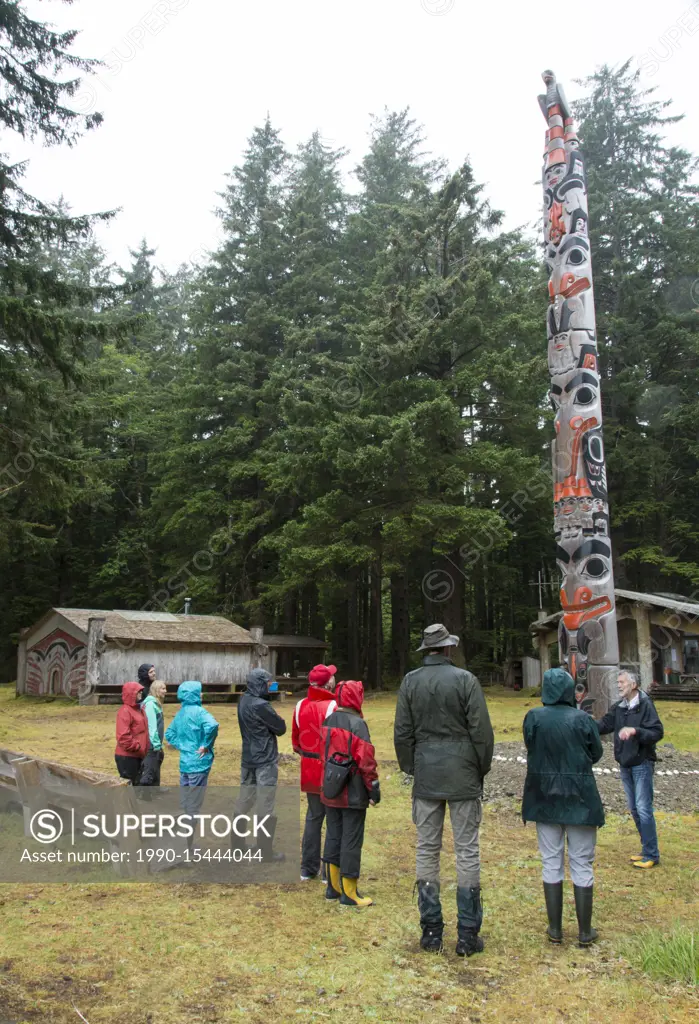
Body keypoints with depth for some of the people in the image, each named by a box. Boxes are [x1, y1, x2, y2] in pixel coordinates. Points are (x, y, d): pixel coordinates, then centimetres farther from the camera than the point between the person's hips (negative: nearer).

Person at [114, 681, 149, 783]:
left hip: (137, 756, 9)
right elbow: (123, 736, -24)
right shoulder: (125, 711, -16)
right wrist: (137, 747, -18)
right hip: (126, 757, -9)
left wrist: (142, 751, 13)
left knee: (136, 783, 16)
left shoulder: (139, 709, 14)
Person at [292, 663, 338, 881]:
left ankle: (308, 869, 24)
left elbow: (295, 740, 10)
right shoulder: (333, 707, -19)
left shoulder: (301, 706, 1)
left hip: (309, 770, 6)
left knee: (313, 817, 18)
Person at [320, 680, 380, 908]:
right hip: (353, 794, -7)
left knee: (333, 836, 15)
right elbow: (366, 759, -18)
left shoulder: (327, 721, 6)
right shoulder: (357, 723, -17)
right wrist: (374, 788, -10)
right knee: (351, 840, 2)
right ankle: (348, 893, 8)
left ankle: (333, 887, 24)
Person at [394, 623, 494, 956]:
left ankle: (431, 933, 15)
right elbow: (481, 730, -7)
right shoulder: (465, 679, -8)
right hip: (463, 776, -2)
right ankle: (467, 935, 9)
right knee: (467, 852, 5)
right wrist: (482, 767, 7)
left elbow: (402, 733, 3)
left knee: (427, 851, 10)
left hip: (426, 776, 3)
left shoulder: (410, 682, 1)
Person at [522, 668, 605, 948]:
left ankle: (555, 929, 20)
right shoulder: (582, 719, -14)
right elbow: (596, 754, -2)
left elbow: (530, 749, 0)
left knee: (551, 862, 13)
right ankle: (585, 931, 19)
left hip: (544, 798, 2)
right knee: (582, 864, 11)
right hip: (579, 799, -1)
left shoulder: (534, 717, -11)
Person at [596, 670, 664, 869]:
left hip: (642, 764, -7)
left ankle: (652, 855, 4)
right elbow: (604, 724, 5)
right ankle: (647, 849, 25)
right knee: (634, 809, 13)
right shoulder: (619, 707, 6)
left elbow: (657, 733, -19)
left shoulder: (646, 705, -14)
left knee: (643, 809, -5)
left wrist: (635, 731, -32)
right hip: (625, 765, 7)